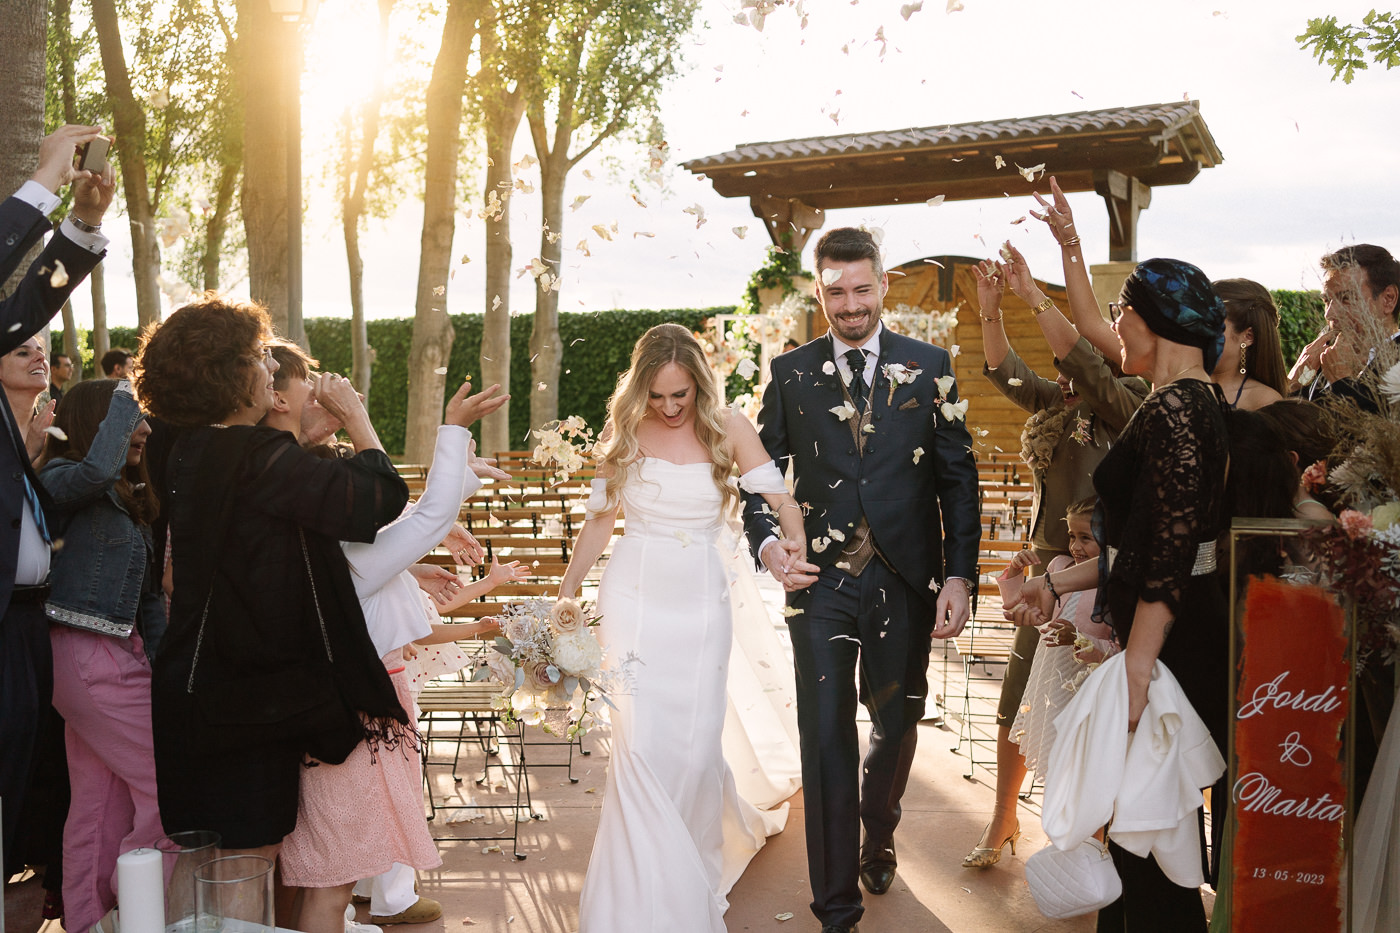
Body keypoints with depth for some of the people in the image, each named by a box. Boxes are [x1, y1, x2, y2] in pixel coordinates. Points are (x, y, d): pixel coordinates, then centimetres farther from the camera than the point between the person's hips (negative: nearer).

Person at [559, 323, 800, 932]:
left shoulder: (728, 428, -1)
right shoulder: (624, 430, 2)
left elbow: (778, 497, -3)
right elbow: (600, 516, 8)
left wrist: (794, 536, -24)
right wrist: (565, 594, 10)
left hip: (701, 601, 0)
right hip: (634, 596, 0)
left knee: (694, 744, 0)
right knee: (638, 742, -7)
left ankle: (697, 864, 31)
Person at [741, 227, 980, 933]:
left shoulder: (929, 367, 3)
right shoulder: (791, 373, 5)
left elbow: (957, 477, 1)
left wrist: (960, 575, -7)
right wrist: (767, 544, -11)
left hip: (904, 580, 1)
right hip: (820, 582, 0)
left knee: (896, 727, 16)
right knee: (826, 741, 0)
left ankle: (877, 835, 48)